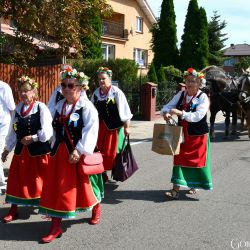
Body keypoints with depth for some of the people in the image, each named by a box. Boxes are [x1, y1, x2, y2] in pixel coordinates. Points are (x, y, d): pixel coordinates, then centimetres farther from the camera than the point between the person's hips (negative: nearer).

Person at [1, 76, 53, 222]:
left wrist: (33, 138, -17)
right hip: (21, 149, 5)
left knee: (41, 180, 5)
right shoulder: (18, 109, 7)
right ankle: (13, 210, 24)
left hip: (39, 150, -5)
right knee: (16, 179, 10)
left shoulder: (41, 108, -11)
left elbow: (47, 131, -17)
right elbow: (13, 131, 12)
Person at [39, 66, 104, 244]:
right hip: (60, 152, 6)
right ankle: (56, 226, 11)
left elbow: (90, 131, -19)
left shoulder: (86, 106, -12)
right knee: (56, 188, 4)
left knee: (85, 184, 10)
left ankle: (96, 211, 40)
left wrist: (79, 150, -24)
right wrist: (55, 148, 14)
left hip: (80, 153, -6)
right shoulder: (60, 106, 9)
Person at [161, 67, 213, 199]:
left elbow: (198, 116, -23)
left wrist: (181, 113, -32)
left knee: (196, 160, 9)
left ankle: (194, 185, 31)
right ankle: (175, 189, 4)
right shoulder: (180, 94, 2)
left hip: (197, 135, -3)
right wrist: (166, 113, -20)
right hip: (182, 134, 3)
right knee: (179, 159, 1)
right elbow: (168, 106, 3)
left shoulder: (203, 97, -11)